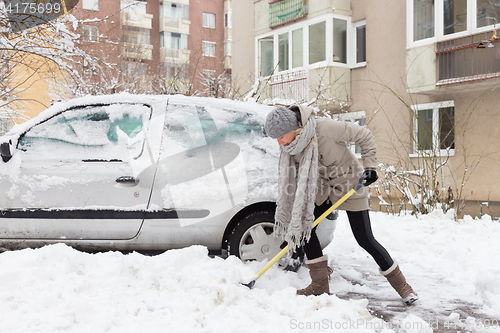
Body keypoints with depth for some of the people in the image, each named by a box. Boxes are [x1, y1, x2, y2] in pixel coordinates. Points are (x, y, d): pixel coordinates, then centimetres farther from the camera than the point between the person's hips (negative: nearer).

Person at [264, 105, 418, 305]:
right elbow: (294, 180, -3)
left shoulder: (326, 128, -31)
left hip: (351, 184, -6)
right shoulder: (291, 147, -12)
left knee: (365, 239, -6)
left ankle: (402, 287, 10)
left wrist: (369, 166, -21)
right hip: (324, 188, 6)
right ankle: (320, 285, 10)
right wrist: (294, 221, -5)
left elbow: (364, 136, -18)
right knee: (305, 226, -3)